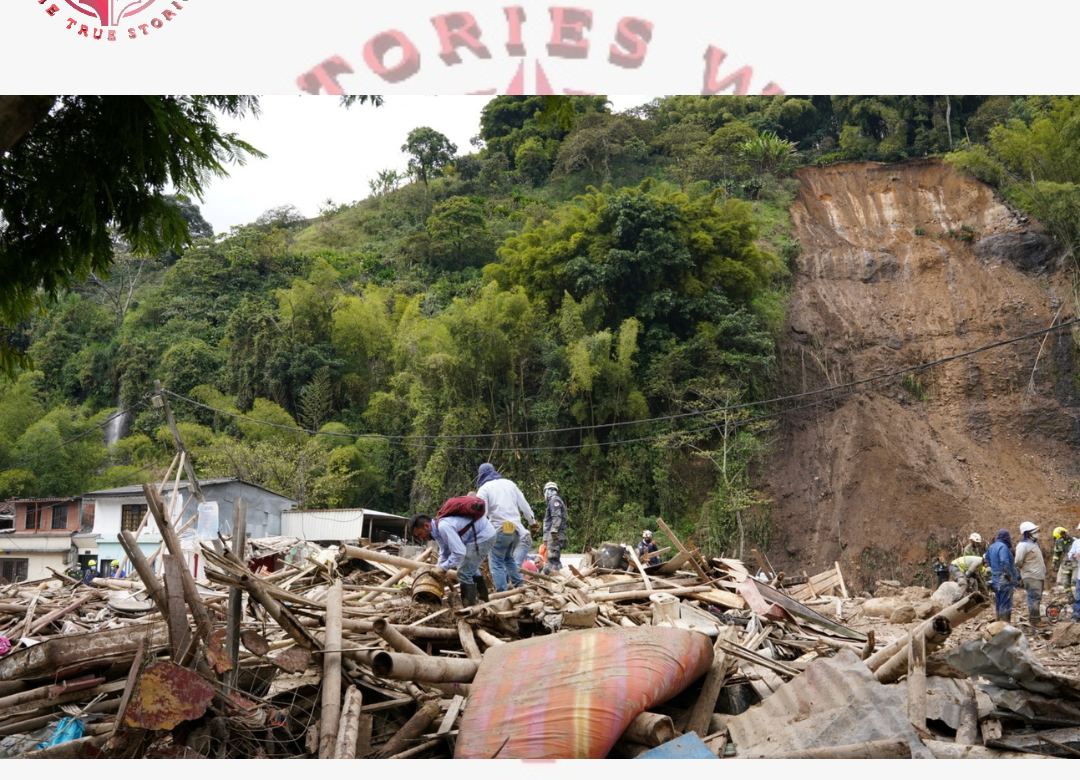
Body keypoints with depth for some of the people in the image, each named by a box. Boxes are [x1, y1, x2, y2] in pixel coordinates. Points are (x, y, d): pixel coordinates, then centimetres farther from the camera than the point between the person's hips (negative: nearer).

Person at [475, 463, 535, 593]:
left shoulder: (484, 488, -2)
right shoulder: (509, 484, 14)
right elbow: (524, 505, 16)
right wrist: (532, 522, 26)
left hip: (499, 530, -6)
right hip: (516, 528, 6)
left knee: (496, 563, -1)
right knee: (509, 557, 24)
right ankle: (519, 585, 18)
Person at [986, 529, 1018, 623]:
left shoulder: (992, 547, 11)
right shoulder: (1003, 547, -17)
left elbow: (987, 559, 27)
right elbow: (1004, 562, -30)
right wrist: (1010, 575, -21)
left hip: (995, 579, 9)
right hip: (1005, 580, -9)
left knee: (998, 604, 17)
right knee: (1006, 605, -5)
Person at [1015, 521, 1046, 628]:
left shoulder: (1034, 543, 15)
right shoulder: (1023, 545, -17)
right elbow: (1018, 561, -22)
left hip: (1038, 576, 10)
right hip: (1031, 577, -10)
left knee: (1037, 598, 15)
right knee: (1034, 598, -9)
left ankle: (1035, 618, 25)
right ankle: (1034, 621, -4)